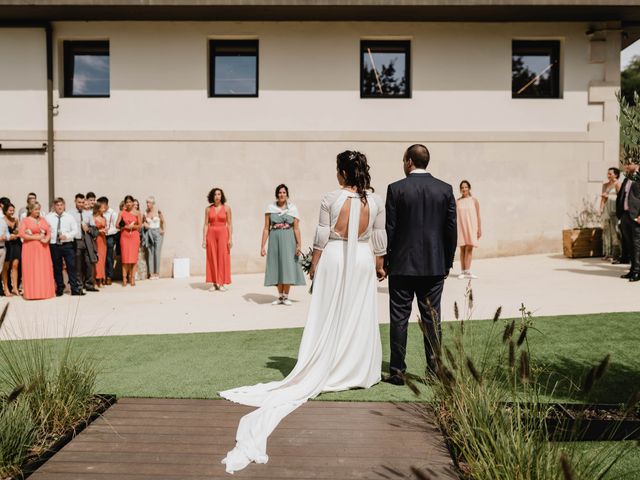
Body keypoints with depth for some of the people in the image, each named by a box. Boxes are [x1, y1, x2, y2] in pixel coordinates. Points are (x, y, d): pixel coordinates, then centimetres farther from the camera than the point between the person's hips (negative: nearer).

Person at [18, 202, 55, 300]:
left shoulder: (43, 219, 13)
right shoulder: (25, 221, 1)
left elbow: (49, 232, 10)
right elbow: (22, 234, -9)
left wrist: (46, 239, -10)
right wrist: (37, 237, -13)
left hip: (43, 248, 4)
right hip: (30, 248, -4)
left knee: (44, 270, 2)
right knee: (31, 270, -3)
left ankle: (45, 291, 6)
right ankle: (32, 292, 2)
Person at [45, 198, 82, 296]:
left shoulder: (69, 217, 5)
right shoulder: (48, 217, 5)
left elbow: (75, 230, 2)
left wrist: (67, 236, -12)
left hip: (67, 245, -1)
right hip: (54, 245, 1)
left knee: (71, 266, -3)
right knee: (57, 268, 8)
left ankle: (75, 289, 1)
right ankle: (59, 289, 19)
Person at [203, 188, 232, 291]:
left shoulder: (227, 208, 1)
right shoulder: (208, 209, 6)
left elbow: (230, 224, 0)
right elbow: (206, 224, 5)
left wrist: (230, 238, -8)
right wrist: (204, 239, -2)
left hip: (223, 234, -2)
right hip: (211, 234, 2)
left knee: (223, 258, -3)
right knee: (212, 258, 2)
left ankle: (222, 283, 3)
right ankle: (215, 283, 8)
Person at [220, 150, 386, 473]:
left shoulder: (330, 199, -8)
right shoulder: (375, 201, -2)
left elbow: (321, 237, -6)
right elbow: (380, 239, 3)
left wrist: (314, 265, 4)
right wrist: (379, 266, 15)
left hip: (334, 259, -2)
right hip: (362, 262, 2)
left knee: (328, 316, 7)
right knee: (359, 317, 9)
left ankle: (323, 371, 12)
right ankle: (358, 372, 17)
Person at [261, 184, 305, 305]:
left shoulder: (292, 208, 2)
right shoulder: (270, 208, 4)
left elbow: (296, 228, -1)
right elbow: (266, 228, 4)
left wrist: (299, 245, -10)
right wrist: (263, 246, -1)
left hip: (288, 241, -1)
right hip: (275, 240, 1)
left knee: (288, 267, -3)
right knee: (276, 268, 5)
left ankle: (286, 296, 9)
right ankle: (280, 296, 17)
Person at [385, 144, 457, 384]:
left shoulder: (396, 189, -7)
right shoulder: (445, 189, 2)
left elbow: (390, 229, -7)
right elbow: (452, 229, 3)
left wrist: (386, 261, 3)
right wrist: (447, 263, 12)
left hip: (402, 265, -3)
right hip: (434, 265, 3)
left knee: (399, 318, 5)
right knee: (432, 318, 9)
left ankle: (397, 371, 10)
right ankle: (434, 371, 15)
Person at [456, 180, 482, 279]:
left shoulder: (474, 200, 3)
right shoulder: (457, 202, 5)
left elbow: (478, 215, 4)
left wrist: (479, 229, 1)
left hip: (471, 227, -1)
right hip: (460, 227, 1)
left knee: (469, 249, -7)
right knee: (462, 249, 3)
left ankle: (467, 271, -6)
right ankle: (464, 271, 8)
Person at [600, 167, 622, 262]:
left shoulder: (617, 184, -2)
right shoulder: (605, 185, 17)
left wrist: (608, 196, -11)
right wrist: (601, 208, 9)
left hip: (614, 209, -6)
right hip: (606, 209, 6)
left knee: (614, 230, -7)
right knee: (606, 230, 3)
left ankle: (616, 253, -4)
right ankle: (607, 253, 7)